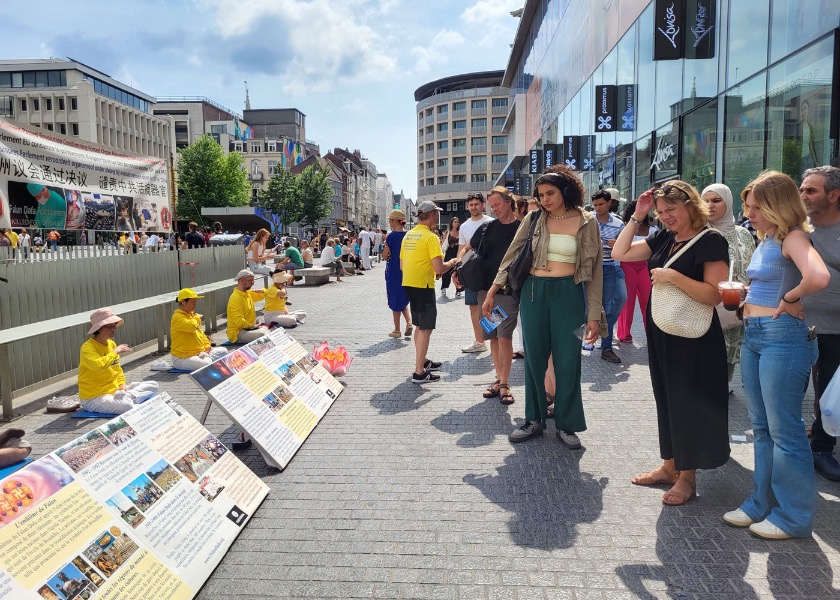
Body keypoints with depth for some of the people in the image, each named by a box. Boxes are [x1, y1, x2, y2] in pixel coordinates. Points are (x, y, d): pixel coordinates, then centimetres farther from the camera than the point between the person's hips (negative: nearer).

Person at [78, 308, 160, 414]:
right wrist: (116, 351, -23)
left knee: (153, 385, 2)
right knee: (127, 406, -37)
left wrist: (122, 384, -1)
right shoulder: (87, 347, -17)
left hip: (114, 390, 9)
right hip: (94, 397, -9)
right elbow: (99, 366, -38)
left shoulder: (112, 344, 8)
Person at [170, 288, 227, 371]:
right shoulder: (178, 317, -15)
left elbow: (200, 332, 22)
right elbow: (192, 326, -35)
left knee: (223, 351, 10)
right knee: (207, 364, -33)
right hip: (182, 358, -9)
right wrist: (197, 317, -13)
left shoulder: (191, 314, 14)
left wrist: (207, 345, 6)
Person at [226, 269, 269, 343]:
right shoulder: (236, 298, -18)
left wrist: (262, 291, 5)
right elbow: (239, 321, -25)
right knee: (262, 334, -30)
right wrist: (252, 326, -16)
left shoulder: (248, 293, 10)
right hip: (237, 334, -10)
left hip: (248, 328, 10)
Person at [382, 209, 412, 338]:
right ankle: (409, 321, 2)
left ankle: (397, 330, 13)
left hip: (394, 272, -5)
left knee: (395, 300, 5)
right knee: (403, 299, 20)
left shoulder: (392, 236, -15)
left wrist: (385, 242, 1)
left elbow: (385, 256, -11)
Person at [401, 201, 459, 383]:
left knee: (419, 326, 21)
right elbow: (439, 268, -20)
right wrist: (452, 263, 0)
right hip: (423, 285, -8)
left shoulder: (408, 235, 10)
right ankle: (419, 372, -2)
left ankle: (422, 361, 33)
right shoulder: (431, 237, -14)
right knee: (426, 329, -3)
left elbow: (402, 265, 15)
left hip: (408, 283, 8)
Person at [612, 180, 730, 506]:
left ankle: (687, 476, 18)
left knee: (688, 402, 3)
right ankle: (669, 465, 29)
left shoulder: (710, 241, -12)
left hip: (693, 338, -7)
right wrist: (636, 217, 1)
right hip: (661, 333, 7)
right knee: (666, 399, 15)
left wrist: (673, 276, -26)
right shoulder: (663, 239, 7)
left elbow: (714, 295, -19)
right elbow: (620, 253, 5)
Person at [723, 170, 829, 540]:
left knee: (784, 430, 1)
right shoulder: (765, 240, 14)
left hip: (782, 336, -9)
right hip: (753, 336, 9)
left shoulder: (793, 237, -13)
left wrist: (790, 299, -16)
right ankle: (762, 503, 27)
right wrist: (744, 298, 6)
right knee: (761, 426, 15)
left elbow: (819, 277, -32)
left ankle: (793, 516, 15)